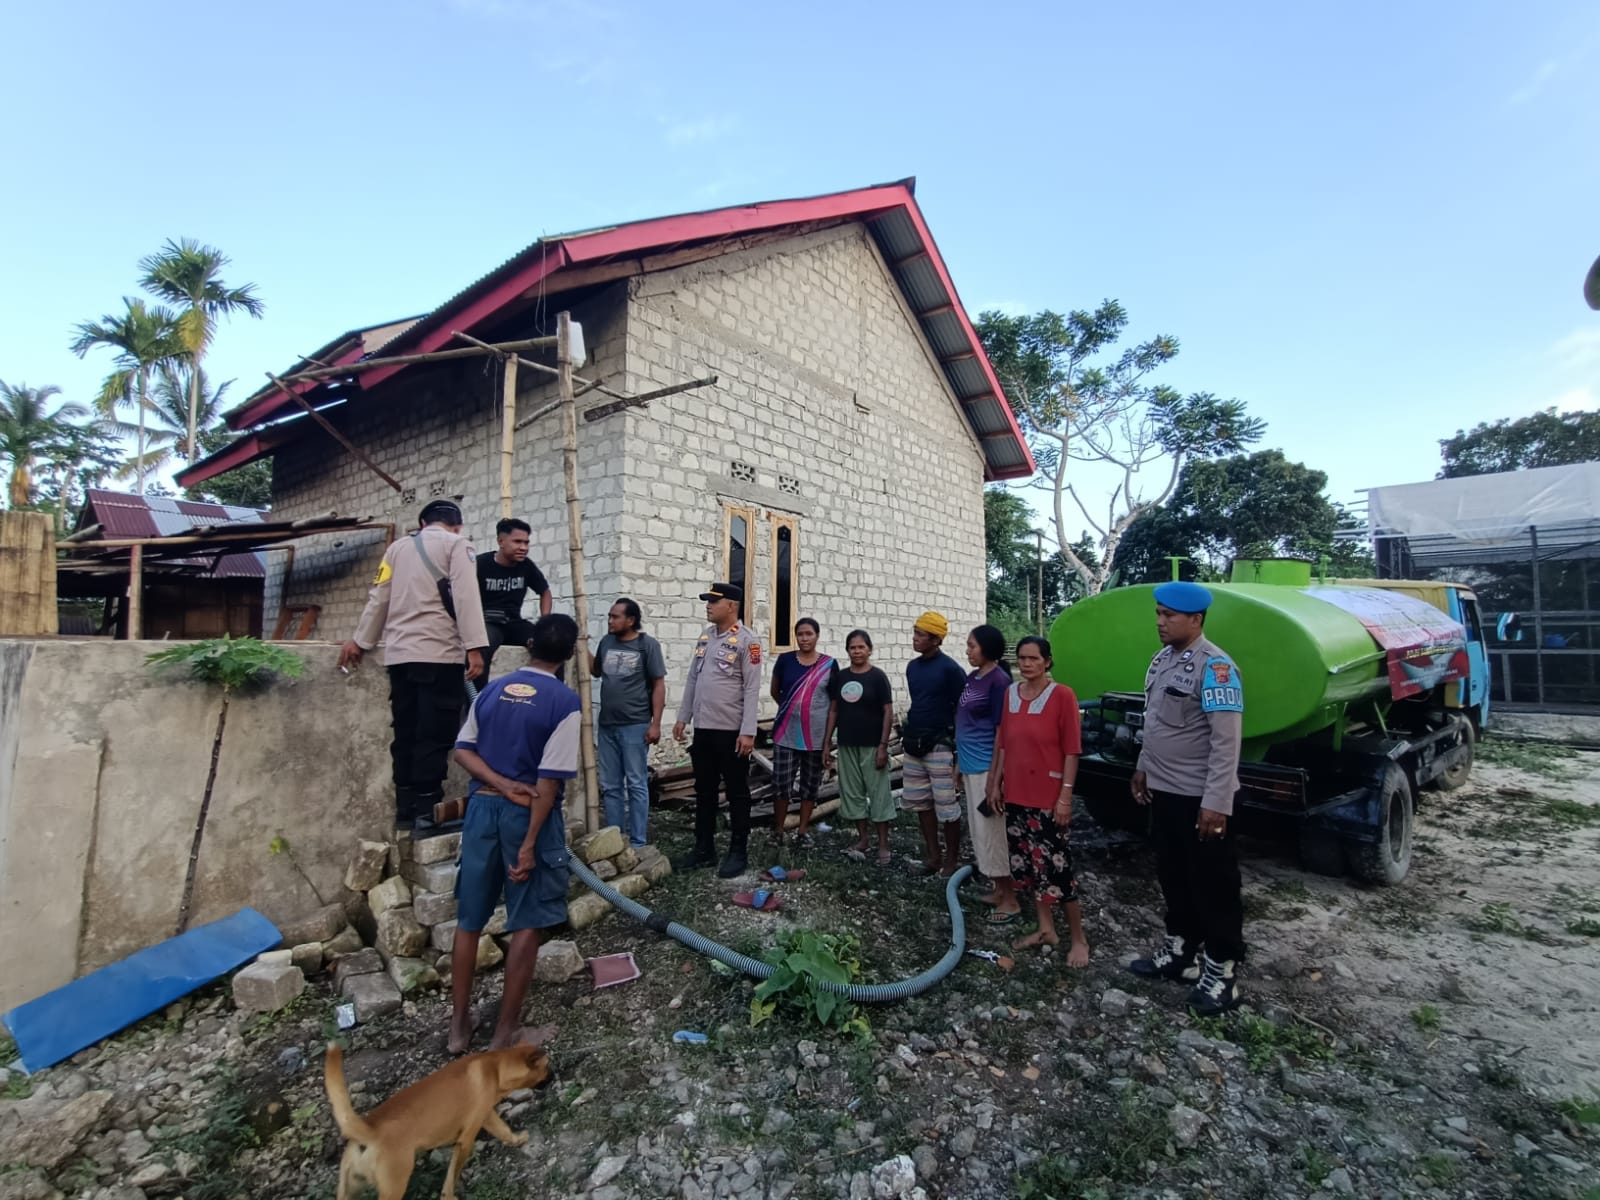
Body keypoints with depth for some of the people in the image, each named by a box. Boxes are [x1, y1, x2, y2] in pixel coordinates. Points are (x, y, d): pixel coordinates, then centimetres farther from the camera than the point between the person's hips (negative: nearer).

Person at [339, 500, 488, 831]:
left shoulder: (398, 547, 19)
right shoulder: (455, 544, 3)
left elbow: (378, 599, 20)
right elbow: (466, 595, -10)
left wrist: (360, 641, 27)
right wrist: (474, 647, -14)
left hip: (400, 653, 6)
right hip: (439, 653, -6)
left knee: (406, 733, 10)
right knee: (434, 735, -5)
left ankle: (405, 809, 14)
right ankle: (426, 810, -5)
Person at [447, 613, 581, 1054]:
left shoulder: (492, 690, 5)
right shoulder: (565, 701, -13)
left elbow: (463, 750, 0)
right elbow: (550, 778, -17)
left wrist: (501, 785, -7)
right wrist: (530, 843, -14)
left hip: (482, 807, 5)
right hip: (529, 813, -5)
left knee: (469, 919, 16)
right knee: (526, 923, 8)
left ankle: (459, 1024, 29)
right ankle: (506, 1029, 17)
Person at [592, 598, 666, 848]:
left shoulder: (647, 644, -7)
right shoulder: (606, 642, 8)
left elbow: (659, 685, -7)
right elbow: (595, 671, 24)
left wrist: (655, 723, -12)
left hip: (635, 726, -5)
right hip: (607, 726, 6)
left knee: (636, 785, 2)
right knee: (610, 787, 12)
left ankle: (638, 843, 11)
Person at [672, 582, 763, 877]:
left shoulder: (747, 640, -12)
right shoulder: (705, 638, 10)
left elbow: (752, 689, -15)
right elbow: (693, 680, 15)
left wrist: (748, 732, -19)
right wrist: (683, 717, 12)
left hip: (732, 730, -7)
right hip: (703, 729, 7)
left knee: (737, 793, 6)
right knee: (704, 791, 15)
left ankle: (738, 852, 18)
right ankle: (704, 848, 28)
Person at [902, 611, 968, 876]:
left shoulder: (950, 668, -13)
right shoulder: (912, 667, 9)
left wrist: (958, 748, -12)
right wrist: (906, 736, 17)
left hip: (939, 745, -7)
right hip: (913, 745, 7)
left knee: (947, 806, 0)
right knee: (920, 802, 13)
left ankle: (951, 860, 14)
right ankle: (933, 854, 25)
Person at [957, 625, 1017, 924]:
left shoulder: (999, 680, -15)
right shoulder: (972, 678, 11)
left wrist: (995, 776, -18)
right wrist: (959, 762, 19)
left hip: (987, 767, -9)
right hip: (971, 766, 9)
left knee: (993, 831, -1)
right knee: (980, 831, 15)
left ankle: (1010, 900, 11)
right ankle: (999, 890, 28)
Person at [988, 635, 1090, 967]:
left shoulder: (1062, 695, -11)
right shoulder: (1010, 694, 5)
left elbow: (1071, 750, -11)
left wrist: (1066, 795, -13)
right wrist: (997, 783, 11)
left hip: (1048, 797, -6)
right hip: (1016, 795, 6)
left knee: (1056, 867, 0)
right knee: (1027, 864, 14)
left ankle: (1078, 939, 17)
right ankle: (1046, 929, 29)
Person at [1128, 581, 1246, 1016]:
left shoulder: (1215, 666, -20)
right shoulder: (1162, 659, 7)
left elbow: (1226, 742, -23)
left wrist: (1216, 802, -24)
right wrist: (1144, 768, 19)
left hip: (1202, 797, -9)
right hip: (1165, 790, 9)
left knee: (1213, 883, 6)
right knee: (1173, 876, 18)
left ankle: (1221, 970, 20)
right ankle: (1178, 951, 33)